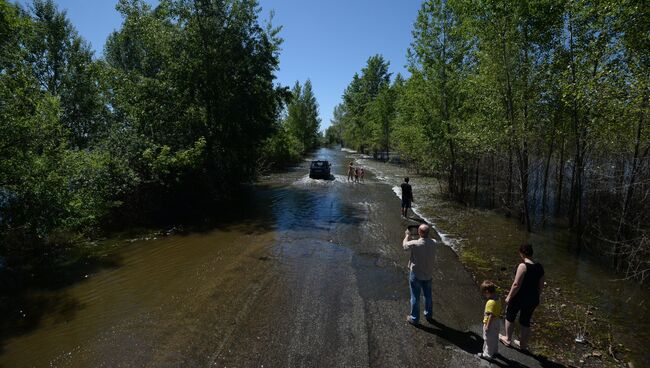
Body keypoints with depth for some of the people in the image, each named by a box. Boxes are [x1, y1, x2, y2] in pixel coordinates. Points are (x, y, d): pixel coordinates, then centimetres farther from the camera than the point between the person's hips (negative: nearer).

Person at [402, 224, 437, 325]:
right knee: (428, 295, 22)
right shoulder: (434, 243, -15)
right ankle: (428, 315, 40)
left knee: (415, 297, 11)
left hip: (416, 275, -4)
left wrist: (407, 235, 12)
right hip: (428, 274, 4)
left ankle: (414, 318, 25)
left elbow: (404, 244, -7)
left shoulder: (415, 244, -27)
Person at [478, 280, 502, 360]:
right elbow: (500, 309, 9)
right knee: (495, 337, 27)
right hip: (497, 322, 9)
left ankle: (487, 354, 22)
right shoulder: (498, 298, -4)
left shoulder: (491, 302, -32)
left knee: (488, 339, 8)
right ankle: (495, 350, 45)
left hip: (491, 323, -9)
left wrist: (487, 326, -20)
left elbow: (491, 316, -28)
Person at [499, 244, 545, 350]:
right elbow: (541, 286, 8)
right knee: (525, 321, 21)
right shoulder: (539, 267, 0)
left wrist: (509, 297, -12)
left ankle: (508, 339, 31)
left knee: (510, 317, 17)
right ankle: (523, 344, 33)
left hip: (519, 298, -6)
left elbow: (516, 284, -22)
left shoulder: (523, 266, -22)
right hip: (532, 299, 6)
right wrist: (536, 297, 21)